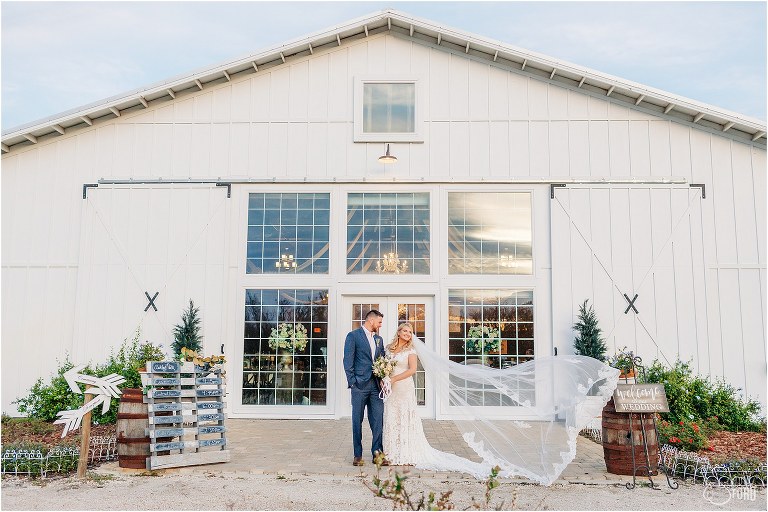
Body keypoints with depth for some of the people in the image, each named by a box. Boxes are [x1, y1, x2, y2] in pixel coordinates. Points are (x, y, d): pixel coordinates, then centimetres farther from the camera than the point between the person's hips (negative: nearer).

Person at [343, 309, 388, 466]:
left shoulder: (378, 339, 18)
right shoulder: (353, 336, -3)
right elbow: (348, 361, -7)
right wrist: (352, 381, -12)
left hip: (376, 385, 6)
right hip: (360, 385, -5)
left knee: (378, 420, 3)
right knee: (357, 421, 2)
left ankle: (377, 453, 10)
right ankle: (358, 455, 10)